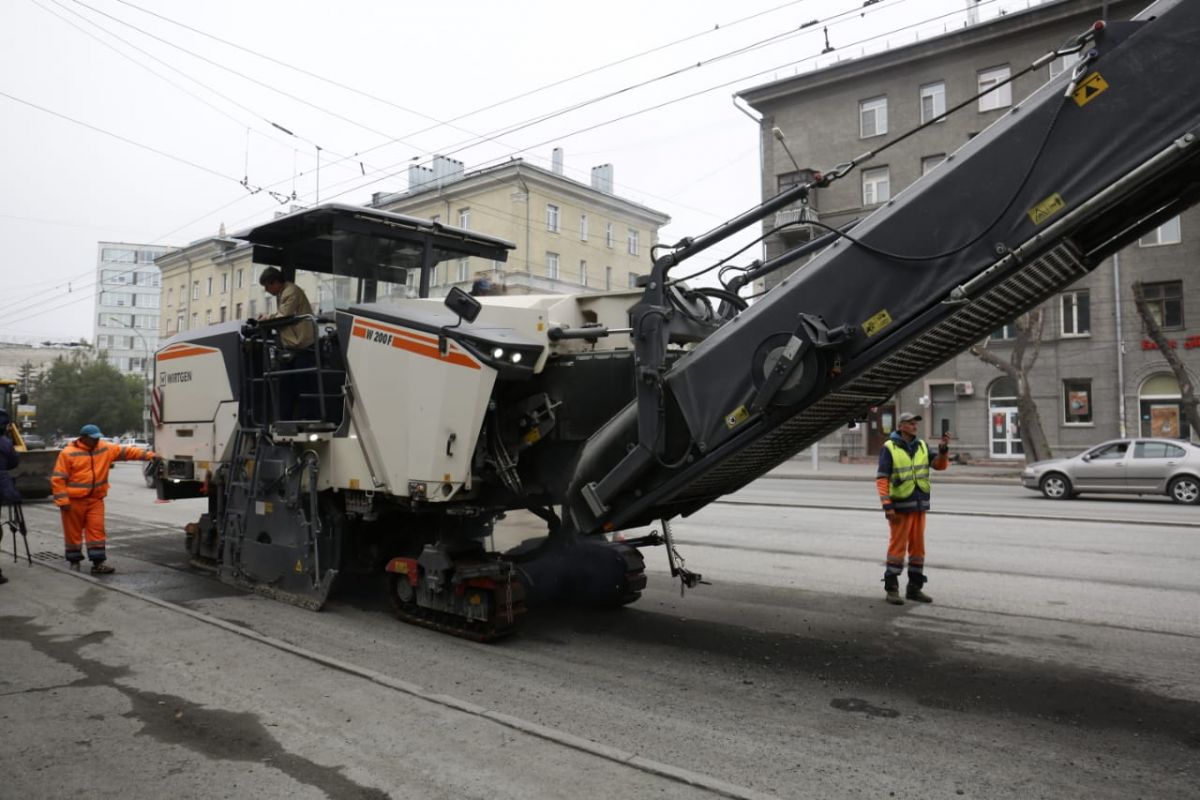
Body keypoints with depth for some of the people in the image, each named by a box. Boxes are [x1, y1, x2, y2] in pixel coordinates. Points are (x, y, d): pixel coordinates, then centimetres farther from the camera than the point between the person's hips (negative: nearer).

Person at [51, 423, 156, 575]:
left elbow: (126, 451, 2)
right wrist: (63, 500, -14)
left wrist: (149, 455, -10)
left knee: (97, 530, -1)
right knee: (73, 532, 7)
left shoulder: (105, 449, 4)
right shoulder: (68, 453, -9)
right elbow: (58, 479, -9)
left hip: (95, 500, 4)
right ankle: (74, 562, 20)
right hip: (74, 501, -4)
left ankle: (98, 563, 2)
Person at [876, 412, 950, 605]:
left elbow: (940, 465, 3)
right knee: (898, 546, -3)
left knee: (918, 547, 9)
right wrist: (887, 506, -17)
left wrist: (944, 448, -14)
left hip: (920, 505, 6)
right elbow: (881, 479, -11)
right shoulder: (889, 448, -8)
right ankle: (891, 589, 5)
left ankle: (914, 588, 19)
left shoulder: (922, 446, 10)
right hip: (901, 506, -6)